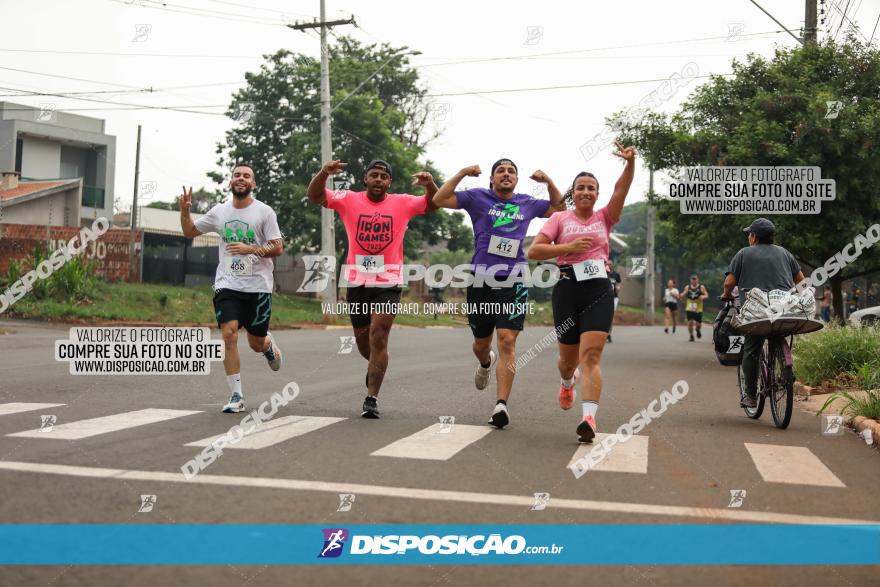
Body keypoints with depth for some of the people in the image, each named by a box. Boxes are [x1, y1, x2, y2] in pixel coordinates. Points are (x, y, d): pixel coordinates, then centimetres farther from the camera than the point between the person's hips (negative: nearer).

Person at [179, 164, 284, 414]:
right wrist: (185, 210, 1)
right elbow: (190, 232, 19)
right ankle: (236, 397, -7)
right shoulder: (219, 212, 8)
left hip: (258, 286, -2)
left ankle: (268, 344, 48)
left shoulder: (264, 212, -3)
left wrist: (250, 249, -20)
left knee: (256, 344, 7)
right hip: (227, 285, 2)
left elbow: (278, 248, -5)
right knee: (229, 334, -15)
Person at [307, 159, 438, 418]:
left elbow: (433, 204, 2)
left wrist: (429, 184, -20)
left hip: (388, 283, -2)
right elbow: (315, 196, -6)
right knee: (363, 339, 16)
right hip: (356, 282, 2)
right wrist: (324, 173, -27)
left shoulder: (402, 203, 2)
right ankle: (376, 365, 49)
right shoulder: (349, 200, 1)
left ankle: (371, 399, -6)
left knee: (378, 338, -11)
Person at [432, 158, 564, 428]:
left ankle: (501, 405, -17)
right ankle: (485, 362, 52)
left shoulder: (527, 203, 13)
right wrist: (462, 173, -9)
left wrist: (548, 182, 11)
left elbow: (559, 208, 26)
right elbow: (439, 199, -3)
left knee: (507, 341, -15)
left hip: (513, 282, 0)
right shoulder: (478, 197, 5)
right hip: (481, 281, 0)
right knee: (481, 343, 14)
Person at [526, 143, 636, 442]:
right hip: (567, 290, 0)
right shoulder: (560, 218, 6)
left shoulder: (604, 218, 9)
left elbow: (621, 190, -8)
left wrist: (630, 163, -26)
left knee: (591, 355, -15)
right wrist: (569, 247, -12)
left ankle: (589, 418, -23)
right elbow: (533, 251, -2)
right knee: (569, 358, 12)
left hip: (599, 291, 0)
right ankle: (567, 383, 48)